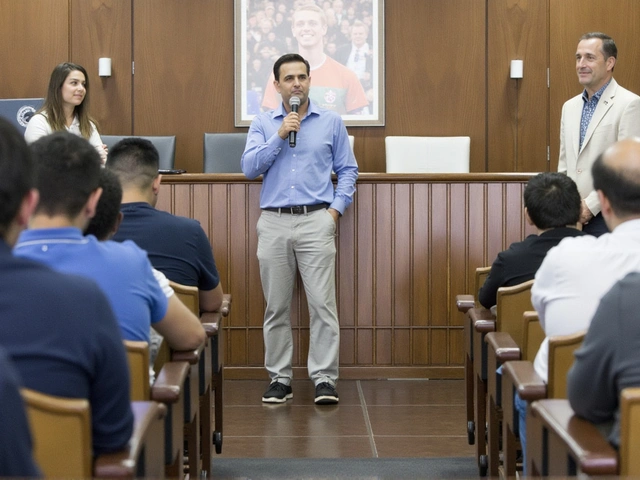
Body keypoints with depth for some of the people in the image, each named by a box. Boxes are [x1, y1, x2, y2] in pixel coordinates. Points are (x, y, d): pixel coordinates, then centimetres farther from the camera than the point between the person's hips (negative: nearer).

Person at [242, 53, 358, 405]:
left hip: (316, 221, -1)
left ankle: (324, 378, -1)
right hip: (274, 223, 1)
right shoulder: (263, 124, 10)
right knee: (276, 306, 5)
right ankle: (279, 378, 13)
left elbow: (347, 170, 10)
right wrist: (280, 136, -10)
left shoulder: (331, 122, 8)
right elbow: (249, 167, -2)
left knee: (322, 303, -6)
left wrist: (336, 208, -2)